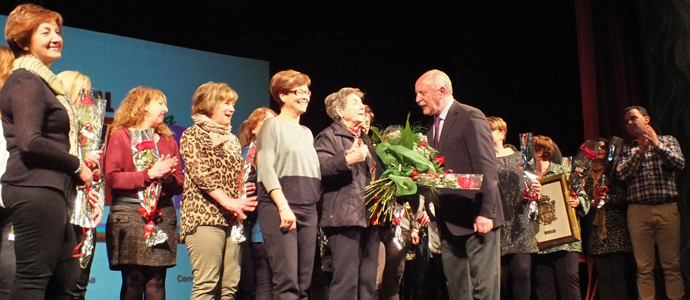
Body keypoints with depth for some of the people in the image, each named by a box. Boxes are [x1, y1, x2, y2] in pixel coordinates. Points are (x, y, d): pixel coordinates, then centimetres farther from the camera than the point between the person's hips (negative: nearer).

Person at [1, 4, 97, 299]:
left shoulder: (42, 81, 21)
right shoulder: (26, 81, -9)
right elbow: (29, 141, -20)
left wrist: (77, 160, 9)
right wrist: (76, 164, -11)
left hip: (49, 189, 10)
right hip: (36, 189, -10)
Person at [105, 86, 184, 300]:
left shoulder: (168, 141, 20)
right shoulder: (120, 136, 6)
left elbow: (180, 184, 14)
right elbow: (111, 178, -7)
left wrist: (168, 176, -7)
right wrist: (149, 174, -12)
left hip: (163, 216, 4)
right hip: (129, 213, -3)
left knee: (156, 281, -2)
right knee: (133, 281, -6)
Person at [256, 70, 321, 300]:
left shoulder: (307, 133, 23)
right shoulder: (272, 125, 4)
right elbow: (266, 169, -8)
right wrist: (283, 206, -18)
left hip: (308, 210, 7)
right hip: (278, 208, -6)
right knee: (287, 281, -15)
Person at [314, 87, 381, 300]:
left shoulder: (365, 139, 24)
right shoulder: (329, 136, -1)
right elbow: (317, 167, -17)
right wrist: (347, 159, -23)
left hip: (370, 216, 8)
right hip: (346, 217, -8)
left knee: (368, 280, 9)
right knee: (346, 279, -11)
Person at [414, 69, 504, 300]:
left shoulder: (471, 117, -8)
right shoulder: (433, 128, 16)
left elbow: (487, 168, -14)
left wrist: (486, 212, -20)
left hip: (476, 218, -8)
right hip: (449, 221, 8)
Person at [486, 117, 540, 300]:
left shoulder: (518, 157, 12)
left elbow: (527, 186, 15)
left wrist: (535, 189, -7)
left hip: (520, 223, 1)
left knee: (521, 270, -11)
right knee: (502, 275, -2)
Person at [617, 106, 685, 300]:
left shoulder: (667, 141, 15)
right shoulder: (626, 149, 17)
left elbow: (679, 164, -2)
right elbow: (622, 174, 0)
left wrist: (657, 145, -9)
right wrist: (640, 150, -5)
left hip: (667, 208, -1)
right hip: (638, 210, 1)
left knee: (672, 265, -3)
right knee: (644, 268, 0)